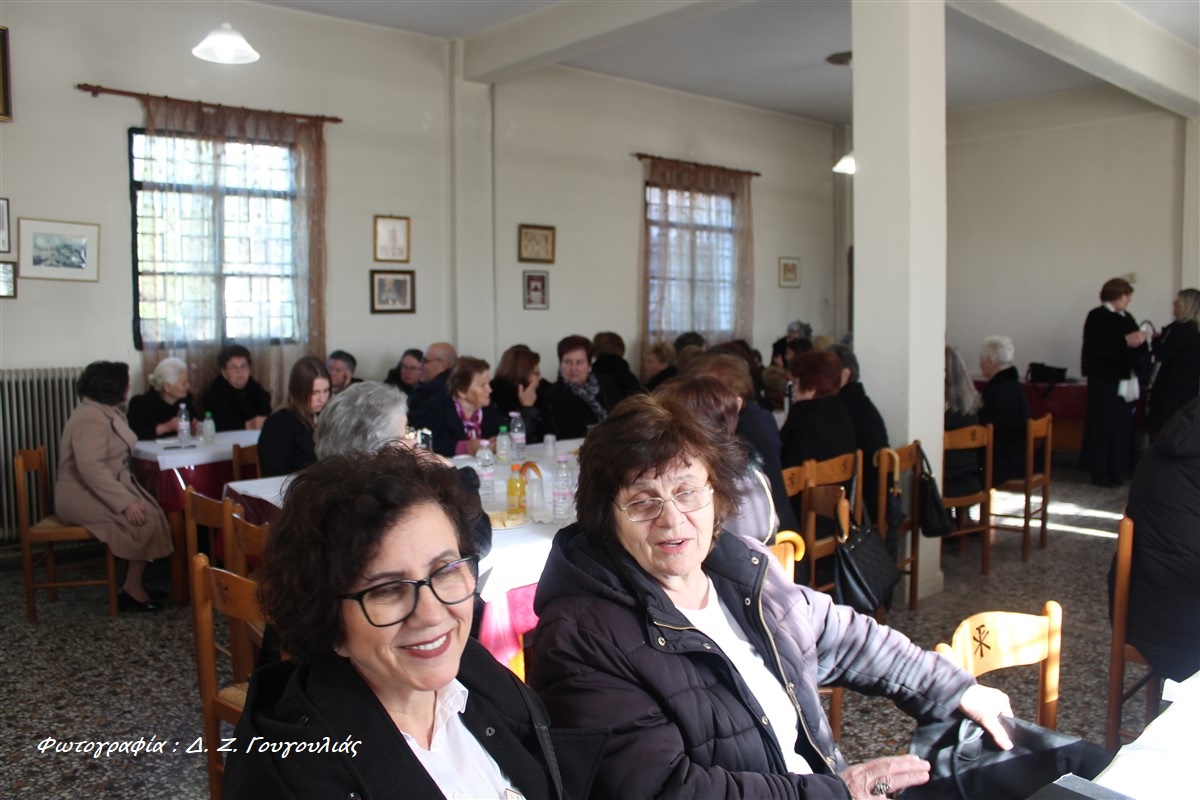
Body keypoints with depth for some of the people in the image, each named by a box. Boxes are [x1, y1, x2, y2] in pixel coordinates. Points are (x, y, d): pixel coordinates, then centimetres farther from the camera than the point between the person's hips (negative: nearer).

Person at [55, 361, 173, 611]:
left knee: (153, 513, -8)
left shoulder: (107, 412, 12)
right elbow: (90, 468, -30)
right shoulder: (91, 418, -20)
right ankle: (132, 592, -10)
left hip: (106, 486, 9)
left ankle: (136, 583, -2)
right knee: (144, 520, -21)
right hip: (83, 495, -9)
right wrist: (126, 502, -32)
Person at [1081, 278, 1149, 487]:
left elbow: (1136, 346, 17)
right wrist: (1125, 341, -23)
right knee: (1104, 424, -5)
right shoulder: (1097, 317, -6)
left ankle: (1114, 469, 14)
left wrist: (1139, 341, -5)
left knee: (1122, 423, 6)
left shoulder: (1126, 318, 15)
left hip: (1124, 379, 7)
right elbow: (1097, 347, -18)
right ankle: (1099, 471, 3)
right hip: (1104, 378, -7)